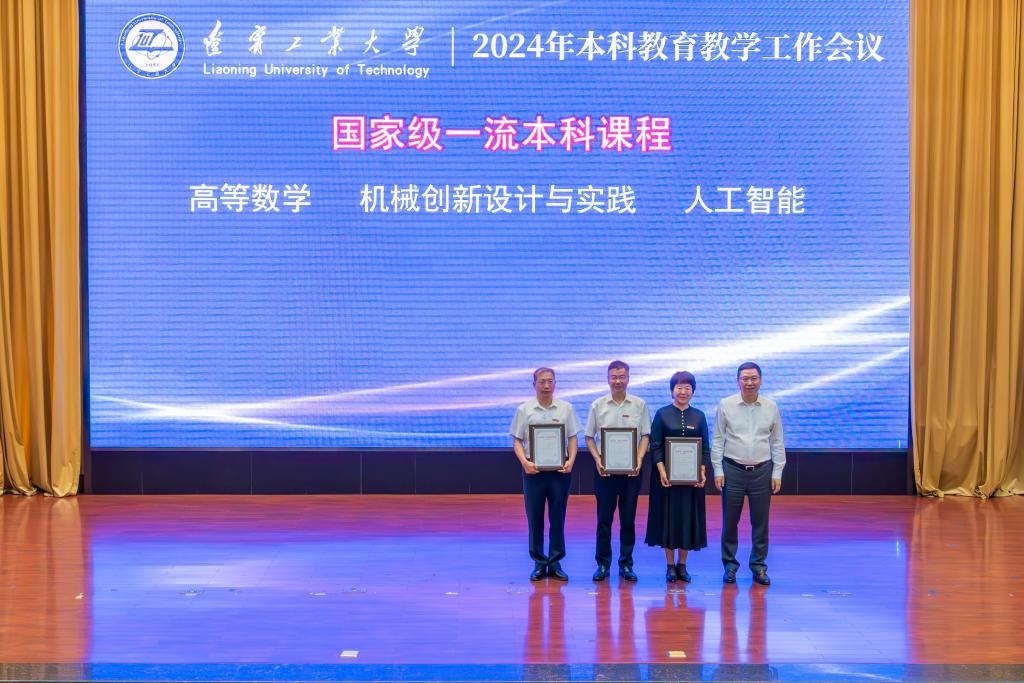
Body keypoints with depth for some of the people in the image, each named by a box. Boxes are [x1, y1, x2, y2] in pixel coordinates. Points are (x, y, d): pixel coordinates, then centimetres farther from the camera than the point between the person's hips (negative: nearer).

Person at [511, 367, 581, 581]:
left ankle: (555, 563, 14)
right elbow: (517, 441, 3)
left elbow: (572, 438, 6)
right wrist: (524, 462, -13)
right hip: (533, 469, 0)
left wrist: (571, 461, -10)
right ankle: (539, 563, 13)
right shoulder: (524, 410, 3)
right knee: (534, 518, 3)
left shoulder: (566, 409, 5)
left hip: (560, 469, 0)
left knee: (558, 517, 5)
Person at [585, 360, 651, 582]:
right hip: (605, 469, 0)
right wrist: (597, 459, -9)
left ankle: (626, 564, 14)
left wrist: (639, 460, -11)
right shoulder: (598, 405, 3)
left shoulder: (639, 405, 3)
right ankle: (602, 564, 12)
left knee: (628, 519, 5)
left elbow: (645, 436, 3)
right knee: (604, 518, 3)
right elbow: (589, 437, 5)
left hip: (631, 470, 0)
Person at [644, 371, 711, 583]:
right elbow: (655, 446, -3)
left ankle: (682, 565, 15)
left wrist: (703, 472, -8)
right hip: (667, 475, -2)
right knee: (668, 516, 2)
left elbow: (705, 448, 5)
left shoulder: (699, 416, 7)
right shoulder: (662, 414, 1)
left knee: (689, 517, 4)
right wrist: (662, 471, -14)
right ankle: (670, 565, 11)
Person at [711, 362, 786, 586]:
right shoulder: (726, 405, -1)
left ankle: (759, 566, 17)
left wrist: (777, 472, 2)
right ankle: (730, 565, 15)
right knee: (730, 521, 4)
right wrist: (718, 470, -4)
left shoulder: (771, 407, 4)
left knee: (760, 522, 6)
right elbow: (717, 440, 2)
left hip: (762, 471, 1)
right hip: (733, 470, -1)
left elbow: (777, 442, 7)